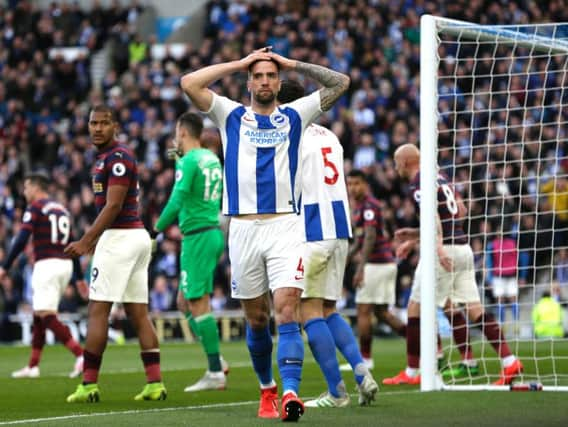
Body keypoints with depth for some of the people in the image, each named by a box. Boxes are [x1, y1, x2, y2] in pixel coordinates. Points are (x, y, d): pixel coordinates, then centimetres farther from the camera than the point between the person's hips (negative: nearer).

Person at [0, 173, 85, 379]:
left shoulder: (35, 208, -4)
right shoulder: (62, 209, 19)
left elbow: (21, 240, -14)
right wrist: (79, 278, 24)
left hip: (47, 265, -8)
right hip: (66, 264, 8)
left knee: (47, 317, -12)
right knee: (39, 316, 15)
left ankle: (81, 355, -26)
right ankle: (33, 366, 17)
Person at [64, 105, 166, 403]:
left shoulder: (117, 158, -13)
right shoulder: (104, 158, 17)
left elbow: (113, 205, -19)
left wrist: (86, 241, -20)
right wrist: (94, 239, 25)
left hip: (120, 238, -10)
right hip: (137, 235, 10)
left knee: (98, 311, -6)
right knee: (139, 313, 7)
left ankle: (89, 385, -5)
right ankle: (155, 384, 5)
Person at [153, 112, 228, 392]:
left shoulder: (189, 161, -12)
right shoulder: (212, 159, 14)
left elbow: (178, 199, -18)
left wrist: (157, 229, -8)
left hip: (197, 236, -9)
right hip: (214, 231, 9)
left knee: (198, 304, -7)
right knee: (185, 301, 15)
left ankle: (216, 374, -8)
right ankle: (215, 362, 8)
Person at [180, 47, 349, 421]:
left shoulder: (294, 116, 14)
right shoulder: (231, 115, 13)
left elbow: (340, 83, 11)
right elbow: (189, 84, 2)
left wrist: (294, 64, 10)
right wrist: (239, 63, 8)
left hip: (285, 225, -1)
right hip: (243, 227, 1)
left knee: (287, 309, -15)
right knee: (256, 319, 7)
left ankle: (291, 393, -26)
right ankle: (267, 389, 24)